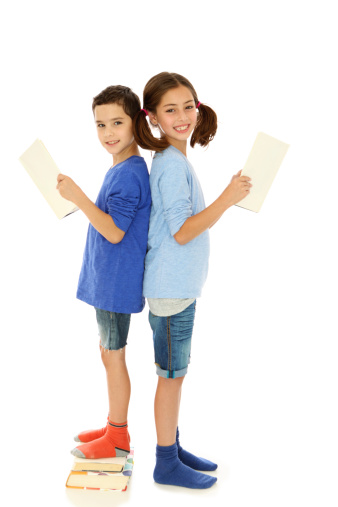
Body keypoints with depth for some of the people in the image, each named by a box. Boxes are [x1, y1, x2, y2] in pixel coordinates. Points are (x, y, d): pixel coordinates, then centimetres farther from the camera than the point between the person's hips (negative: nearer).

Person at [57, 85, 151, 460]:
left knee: (113, 355, 2)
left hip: (116, 282, -10)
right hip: (108, 279, 10)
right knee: (109, 352, 18)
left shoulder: (128, 173, -19)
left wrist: (77, 197, -26)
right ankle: (114, 425, 33)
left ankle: (118, 439, 18)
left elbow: (114, 232, -24)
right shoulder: (124, 169, 12)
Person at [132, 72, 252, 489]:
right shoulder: (172, 164, -18)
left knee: (175, 373, 18)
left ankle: (173, 448, 33)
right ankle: (166, 464, 19)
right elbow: (182, 232, -21)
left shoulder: (173, 160, 11)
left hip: (180, 285, 9)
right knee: (172, 375, 3)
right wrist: (227, 199, -24)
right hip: (172, 289, -9)